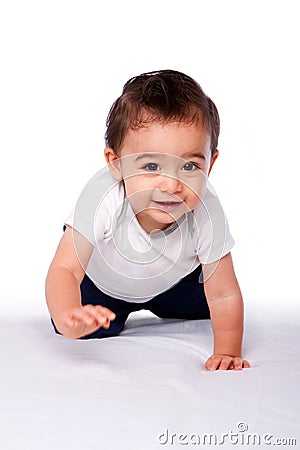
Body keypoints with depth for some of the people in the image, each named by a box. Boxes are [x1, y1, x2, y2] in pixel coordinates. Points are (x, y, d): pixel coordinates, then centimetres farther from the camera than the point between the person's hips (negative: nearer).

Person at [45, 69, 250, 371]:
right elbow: (65, 270, -43)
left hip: (173, 281, 2)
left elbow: (224, 295, -27)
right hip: (101, 283, -2)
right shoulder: (102, 198, -44)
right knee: (90, 331, -13)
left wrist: (228, 353, -31)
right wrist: (68, 318, -62)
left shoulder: (206, 213, -38)